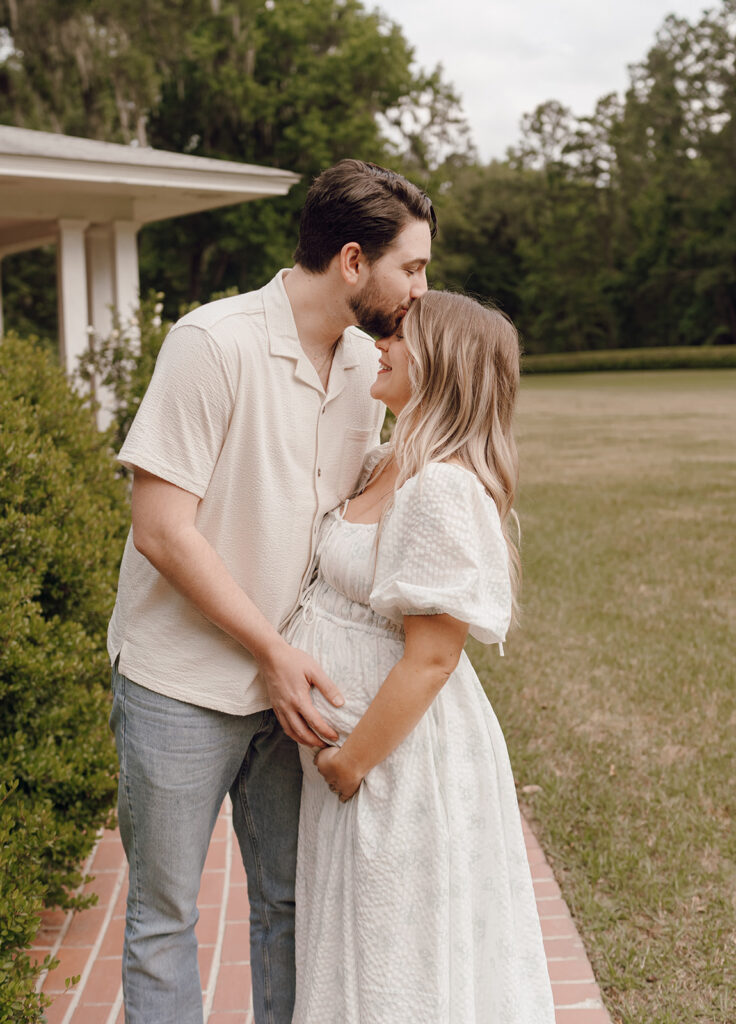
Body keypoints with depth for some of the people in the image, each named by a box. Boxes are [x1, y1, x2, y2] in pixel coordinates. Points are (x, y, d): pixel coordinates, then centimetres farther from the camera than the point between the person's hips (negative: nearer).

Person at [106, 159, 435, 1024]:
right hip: (181, 685, -5)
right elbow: (162, 531, -19)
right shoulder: (213, 342, -17)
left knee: (291, 902, 14)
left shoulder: (366, 364, 4)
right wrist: (273, 651, -16)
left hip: (291, 681, 6)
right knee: (163, 911, 8)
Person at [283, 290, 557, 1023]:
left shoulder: (443, 488, -24)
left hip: (403, 755, -9)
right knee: (361, 958, 23)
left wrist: (352, 762, -16)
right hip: (353, 743, 9)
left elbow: (431, 657, -25)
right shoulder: (388, 468, 5)